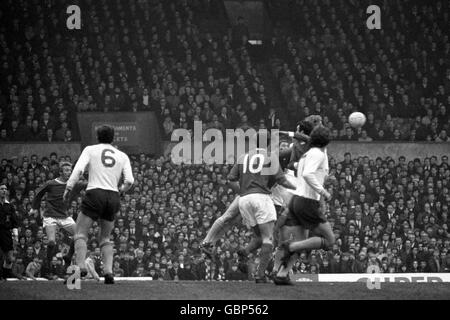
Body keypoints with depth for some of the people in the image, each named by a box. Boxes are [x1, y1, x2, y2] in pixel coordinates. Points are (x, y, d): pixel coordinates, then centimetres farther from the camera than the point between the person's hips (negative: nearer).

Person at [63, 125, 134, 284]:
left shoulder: (90, 150, 9)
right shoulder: (122, 156, 15)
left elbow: (78, 169, -7)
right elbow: (129, 181, 6)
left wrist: (68, 188, -6)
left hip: (95, 194, -3)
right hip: (113, 198, 3)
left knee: (80, 234, -1)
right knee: (105, 238, 16)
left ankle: (81, 266, -24)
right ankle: (108, 270, -3)